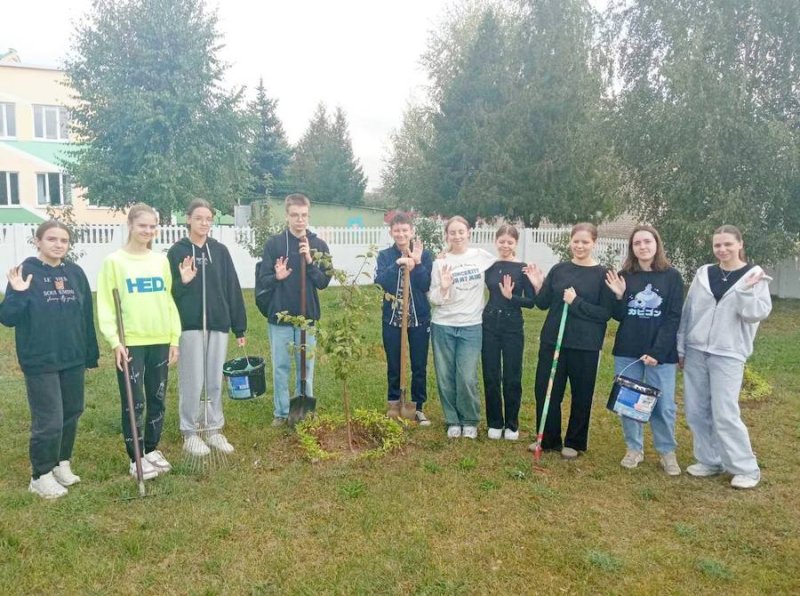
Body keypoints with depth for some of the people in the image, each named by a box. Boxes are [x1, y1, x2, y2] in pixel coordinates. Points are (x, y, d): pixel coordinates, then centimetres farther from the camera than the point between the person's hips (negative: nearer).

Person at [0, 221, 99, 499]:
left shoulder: (75, 273, 5)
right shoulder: (25, 272, -10)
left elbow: (87, 315, 9)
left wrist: (91, 354, 10)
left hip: (73, 359, 5)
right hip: (40, 361, -5)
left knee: (71, 415, 15)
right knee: (48, 421, -1)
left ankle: (62, 464, 33)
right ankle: (41, 476, 17)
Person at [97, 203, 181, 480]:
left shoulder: (161, 260, 9)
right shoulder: (114, 261, -3)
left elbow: (169, 300, 11)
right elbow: (105, 305, -5)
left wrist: (175, 337, 6)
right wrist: (114, 340, -14)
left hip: (160, 342, 4)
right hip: (130, 343, -4)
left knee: (158, 399, 12)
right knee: (134, 403, 1)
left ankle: (152, 450, 28)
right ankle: (137, 458, 15)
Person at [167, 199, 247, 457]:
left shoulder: (220, 251, 6)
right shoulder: (177, 252, -1)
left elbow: (233, 289, 6)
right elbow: (169, 291, -2)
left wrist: (240, 327, 4)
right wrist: (182, 282, -24)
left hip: (218, 324, 3)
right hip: (190, 325, -3)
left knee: (215, 381, 10)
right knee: (192, 382, 2)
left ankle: (215, 430, 22)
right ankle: (190, 433, 16)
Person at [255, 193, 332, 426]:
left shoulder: (319, 245, 1)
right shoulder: (273, 243, -2)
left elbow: (324, 282, -4)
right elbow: (262, 280, -2)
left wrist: (310, 261, -18)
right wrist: (276, 277, -23)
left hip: (308, 316, 1)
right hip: (279, 317, -1)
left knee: (306, 367, 10)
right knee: (280, 367, 8)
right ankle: (281, 412, 21)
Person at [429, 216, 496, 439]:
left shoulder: (481, 256, 0)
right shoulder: (440, 263, -1)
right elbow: (433, 299, -3)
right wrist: (443, 287, -21)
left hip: (471, 326, 0)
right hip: (443, 326, 1)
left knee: (467, 378, -5)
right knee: (446, 377, 5)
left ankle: (470, 421, 17)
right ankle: (453, 420, 24)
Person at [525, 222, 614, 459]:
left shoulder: (602, 275, -4)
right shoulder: (559, 269, 4)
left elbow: (606, 313, -9)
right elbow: (543, 304, 6)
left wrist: (576, 303, -17)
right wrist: (538, 286, -10)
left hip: (585, 346, -3)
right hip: (552, 341, 3)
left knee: (581, 395, 9)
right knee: (545, 391, 7)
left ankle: (574, 443, 26)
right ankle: (548, 439, 25)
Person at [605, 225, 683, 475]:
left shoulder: (672, 276, -2)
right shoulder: (624, 276, 5)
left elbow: (674, 318, -7)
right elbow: (618, 316, 5)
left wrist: (657, 352, -15)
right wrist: (619, 296, -14)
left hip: (661, 352, -2)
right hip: (627, 351, 3)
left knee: (663, 405, 1)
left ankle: (667, 452, 19)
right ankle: (634, 449, 24)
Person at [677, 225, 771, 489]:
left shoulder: (754, 276, 0)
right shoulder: (703, 273, 7)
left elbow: (757, 314, -10)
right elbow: (688, 312, 9)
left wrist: (746, 290, -24)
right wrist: (680, 348, 8)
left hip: (727, 355, -4)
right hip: (695, 352, 4)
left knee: (725, 414, -6)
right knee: (696, 412, 7)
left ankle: (746, 468, 10)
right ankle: (710, 461, 21)